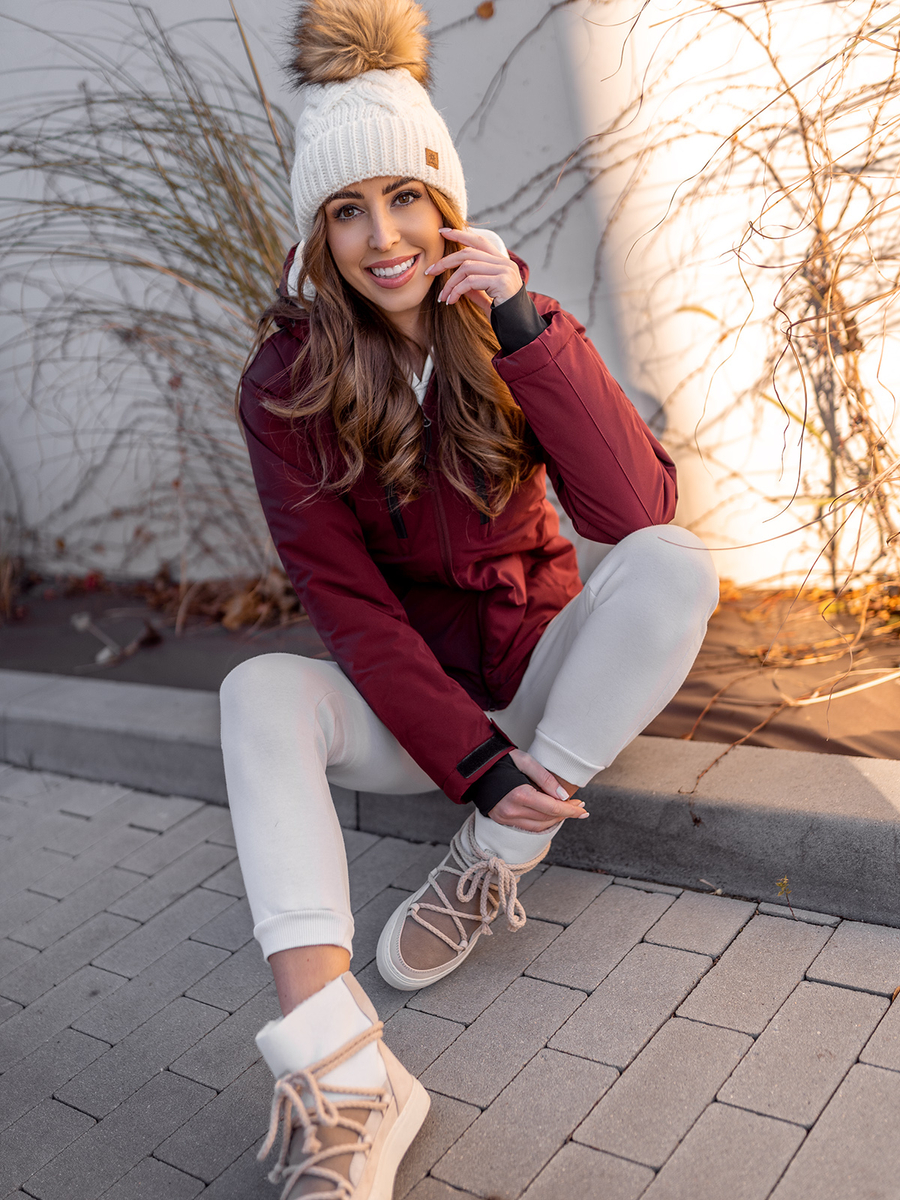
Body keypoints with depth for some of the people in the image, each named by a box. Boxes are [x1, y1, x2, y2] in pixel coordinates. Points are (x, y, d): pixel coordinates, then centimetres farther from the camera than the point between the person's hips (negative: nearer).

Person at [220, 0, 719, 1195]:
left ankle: (491, 870, -17)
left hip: (540, 669, 1)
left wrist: (526, 328, -27)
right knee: (260, 691, -29)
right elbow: (343, 600, -15)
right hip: (406, 695, 0)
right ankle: (342, 1081, -39)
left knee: (675, 563, -26)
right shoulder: (286, 384, -9)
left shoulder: (514, 328, -6)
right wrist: (474, 763, -24)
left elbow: (638, 510, -20)